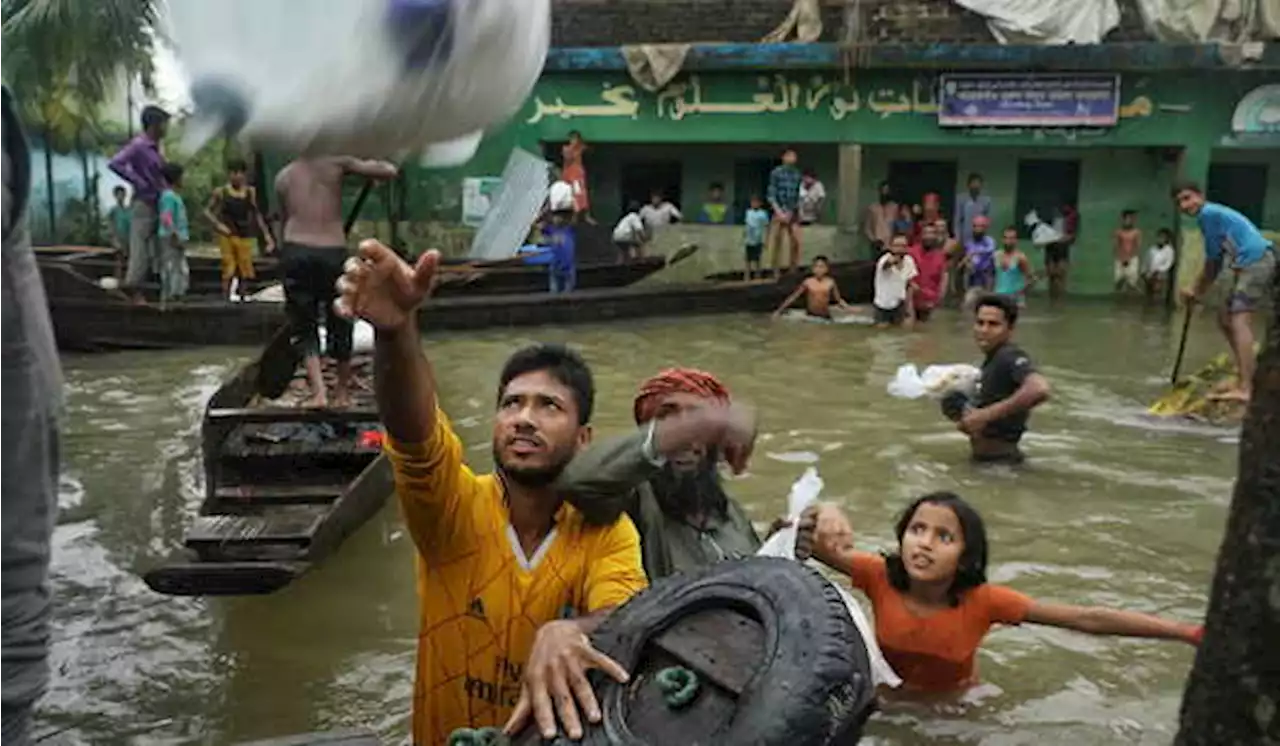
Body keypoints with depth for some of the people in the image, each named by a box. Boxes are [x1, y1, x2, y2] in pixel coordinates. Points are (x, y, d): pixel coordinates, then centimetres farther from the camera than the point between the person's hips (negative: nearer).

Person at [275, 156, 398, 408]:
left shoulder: (283, 176, 13)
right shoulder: (337, 163, 5)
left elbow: (284, 222, 16)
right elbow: (390, 172, -1)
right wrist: (372, 165, 20)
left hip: (295, 252, 1)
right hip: (333, 254, -1)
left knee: (304, 325, 11)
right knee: (339, 323, 16)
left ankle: (319, 392, -6)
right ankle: (342, 392, 28)